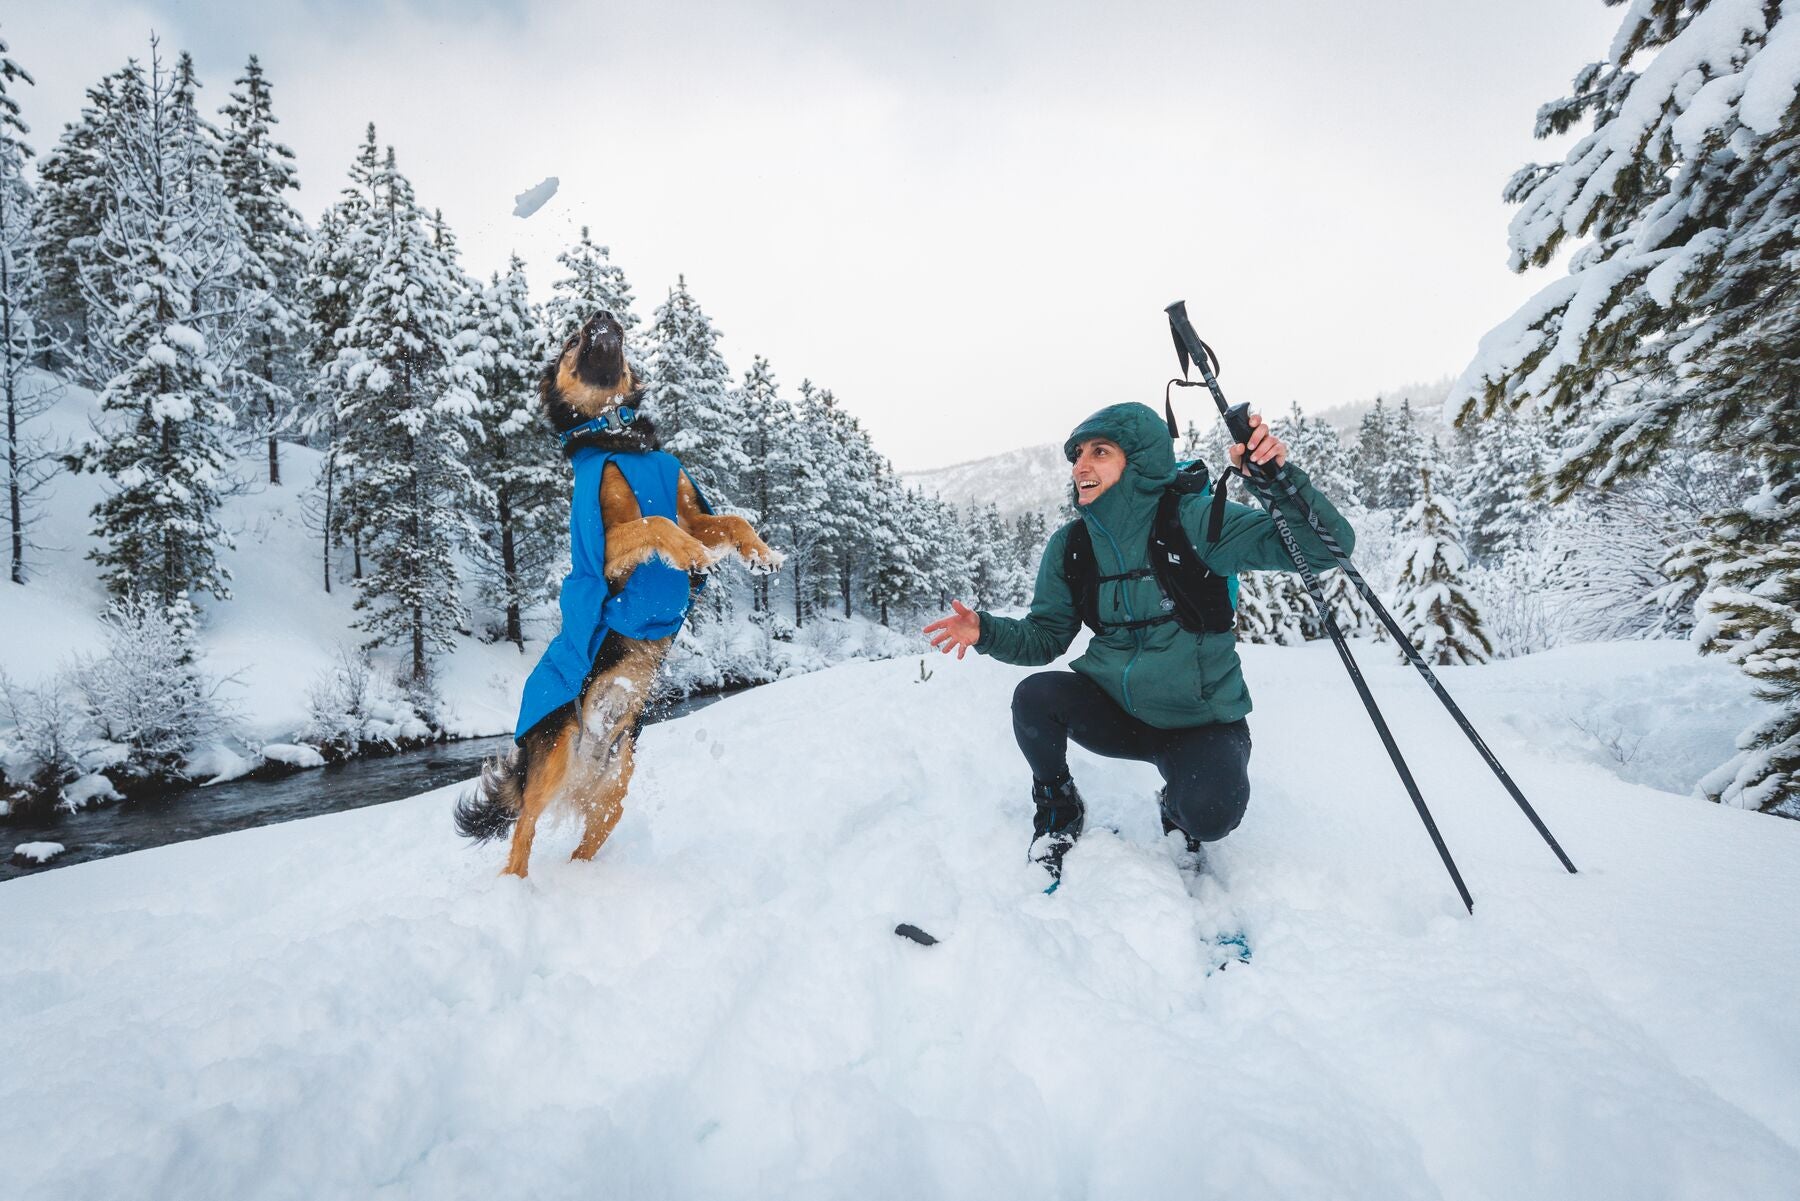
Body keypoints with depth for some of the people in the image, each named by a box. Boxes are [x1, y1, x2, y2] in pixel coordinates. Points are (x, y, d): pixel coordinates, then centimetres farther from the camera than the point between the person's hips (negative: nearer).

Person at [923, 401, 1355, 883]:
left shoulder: (1196, 521, -17)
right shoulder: (1069, 545, -3)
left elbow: (1327, 547, -22)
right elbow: (1046, 637, 1)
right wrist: (987, 631, -18)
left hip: (1202, 721, -3)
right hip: (1115, 711, 3)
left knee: (1209, 816, -30)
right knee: (1034, 696, -25)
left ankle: (1178, 808, 12)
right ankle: (1059, 812, 6)